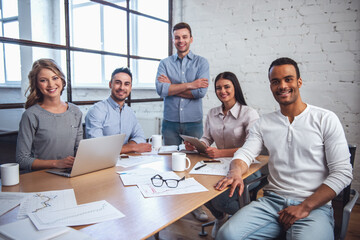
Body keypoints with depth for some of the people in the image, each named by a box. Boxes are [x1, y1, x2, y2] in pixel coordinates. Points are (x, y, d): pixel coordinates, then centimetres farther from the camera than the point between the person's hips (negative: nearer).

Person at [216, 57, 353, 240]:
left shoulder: (326, 119, 1)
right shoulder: (263, 123, 12)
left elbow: (342, 172, -3)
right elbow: (245, 153, 5)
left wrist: (305, 207, -12)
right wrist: (235, 172, -20)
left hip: (314, 206, -2)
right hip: (271, 201, 3)